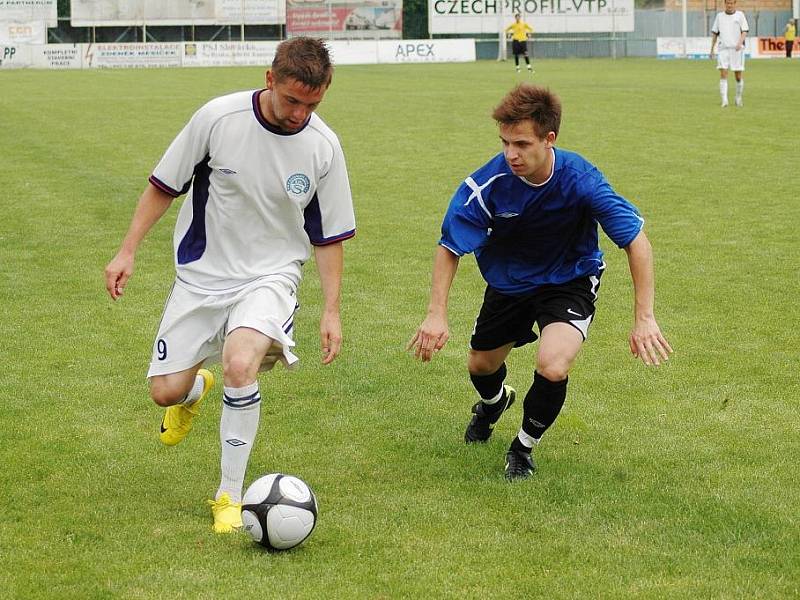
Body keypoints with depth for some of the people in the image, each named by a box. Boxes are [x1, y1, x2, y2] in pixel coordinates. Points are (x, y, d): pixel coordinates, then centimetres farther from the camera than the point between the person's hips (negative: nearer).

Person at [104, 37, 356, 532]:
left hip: (270, 274, -1)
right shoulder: (218, 118, -14)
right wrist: (128, 251, -3)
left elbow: (329, 236, 2)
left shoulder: (324, 147, -10)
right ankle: (196, 390, 42)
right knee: (166, 392, 0)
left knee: (240, 363, -29)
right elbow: (164, 186, -1)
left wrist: (332, 311, -2)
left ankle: (230, 496, -13)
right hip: (202, 274, 1)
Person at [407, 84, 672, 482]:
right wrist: (436, 315, -24)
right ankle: (493, 402, 60)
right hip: (509, 281, 3)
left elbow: (636, 240, -25)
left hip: (570, 280, -3)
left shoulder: (581, 180, -32)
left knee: (553, 367, -27)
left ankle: (524, 447, 5)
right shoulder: (488, 184, -28)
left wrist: (644, 318, -29)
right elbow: (450, 246, -15)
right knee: (480, 366, 18)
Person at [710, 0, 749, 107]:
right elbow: (714, 33, 15)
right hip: (723, 49, 1)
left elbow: (744, 31, -2)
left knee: (738, 76, 2)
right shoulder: (720, 16, 12)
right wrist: (712, 49, 12)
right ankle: (724, 100, -13)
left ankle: (738, 98, 21)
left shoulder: (740, 15, 5)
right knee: (723, 74, -11)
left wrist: (740, 43, -20)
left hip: (737, 49, -1)